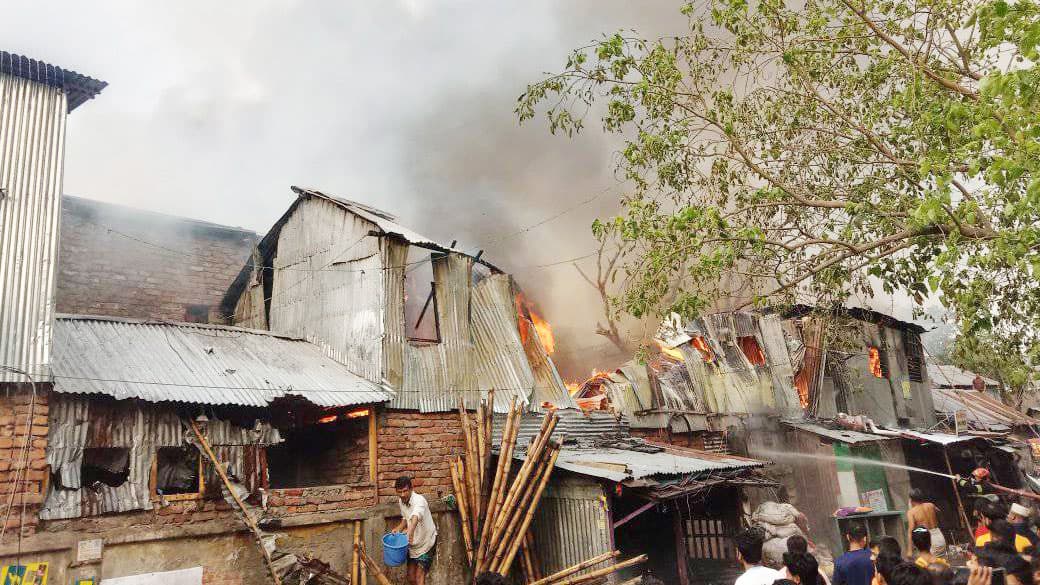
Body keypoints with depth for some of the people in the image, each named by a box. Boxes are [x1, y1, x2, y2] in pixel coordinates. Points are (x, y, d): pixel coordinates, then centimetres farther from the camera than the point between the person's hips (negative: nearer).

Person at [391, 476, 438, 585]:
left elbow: (416, 515, -51)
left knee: (419, 576, -13)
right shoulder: (401, 502, -2)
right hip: (413, 543, 8)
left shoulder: (419, 500, -27)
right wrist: (399, 528, -2)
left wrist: (410, 530, -70)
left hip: (426, 542, -8)